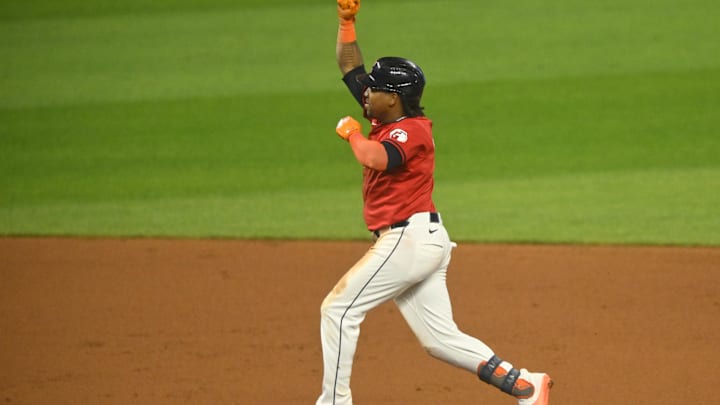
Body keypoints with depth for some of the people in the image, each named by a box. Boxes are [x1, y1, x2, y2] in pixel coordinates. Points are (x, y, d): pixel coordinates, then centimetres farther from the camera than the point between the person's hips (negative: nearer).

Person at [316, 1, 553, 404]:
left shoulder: (411, 130, -12)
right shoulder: (387, 119, 13)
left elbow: (376, 158, -34)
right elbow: (351, 69, 22)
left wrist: (351, 132, -15)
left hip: (410, 237, -10)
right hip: (421, 241, 10)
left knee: (339, 309, -5)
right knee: (440, 338, 5)